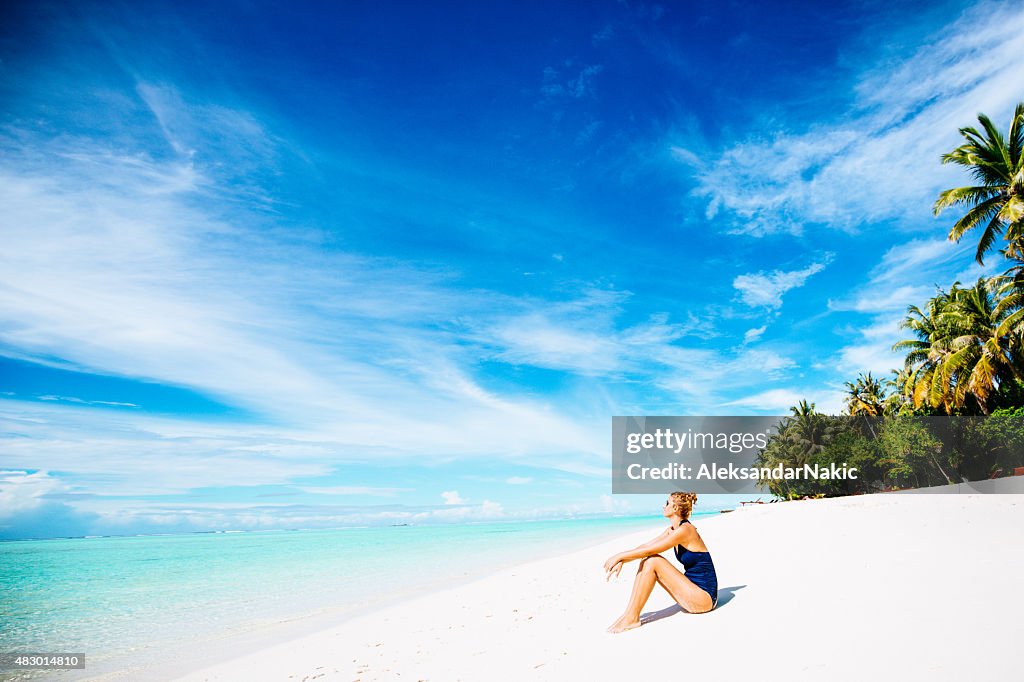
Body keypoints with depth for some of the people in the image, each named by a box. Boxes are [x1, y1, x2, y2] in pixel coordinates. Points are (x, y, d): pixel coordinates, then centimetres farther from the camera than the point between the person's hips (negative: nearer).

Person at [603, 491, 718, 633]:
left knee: (652, 561, -19)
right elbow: (646, 546, 7)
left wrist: (620, 556, -13)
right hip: (693, 590, 9)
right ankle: (629, 614, -8)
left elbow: (649, 550, -21)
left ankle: (632, 618, -14)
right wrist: (622, 561, -5)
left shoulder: (685, 530, -20)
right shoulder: (672, 530, 8)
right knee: (647, 560, -4)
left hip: (704, 597, -9)